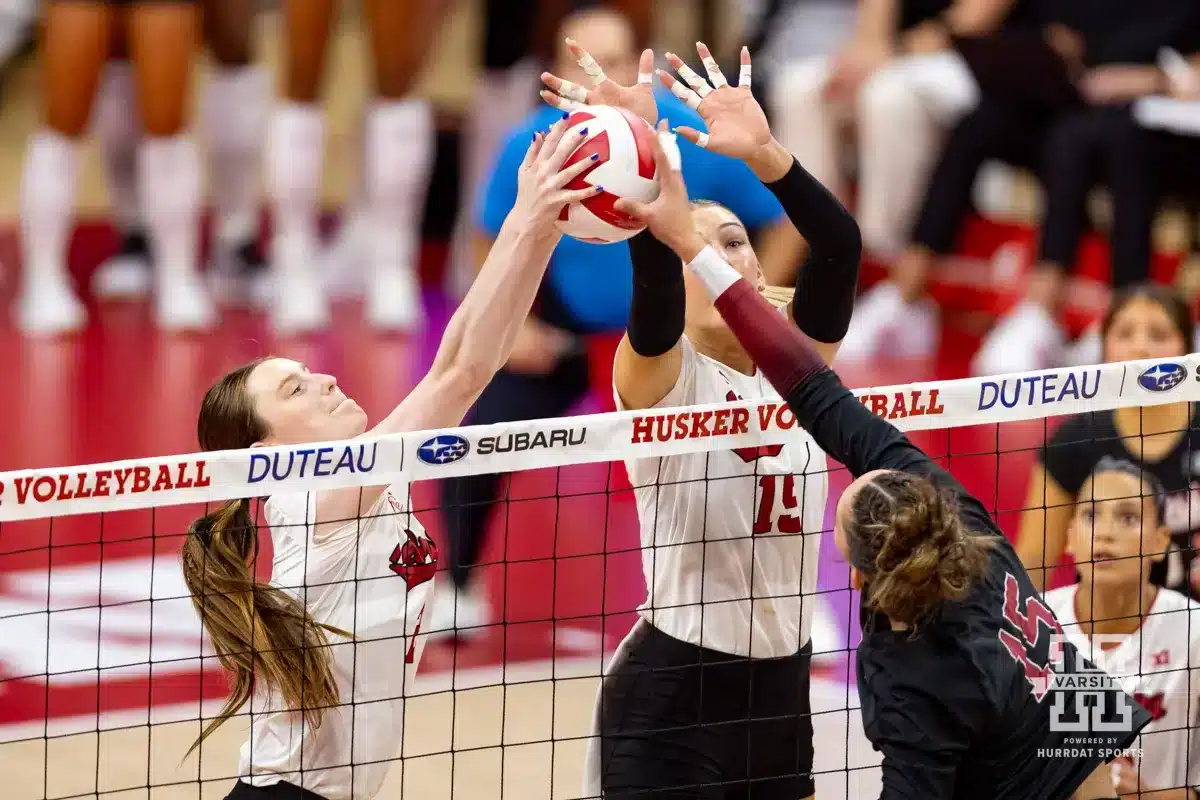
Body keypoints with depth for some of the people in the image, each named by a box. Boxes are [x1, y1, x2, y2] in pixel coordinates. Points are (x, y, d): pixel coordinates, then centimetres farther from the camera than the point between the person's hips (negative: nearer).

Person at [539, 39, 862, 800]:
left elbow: (840, 246, -11)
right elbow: (653, 283, -27)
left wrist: (764, 153, -28)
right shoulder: (662, 378, -6)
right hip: (673, 692, -5)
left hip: (781, 686, 5)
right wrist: (643, 160, -44)